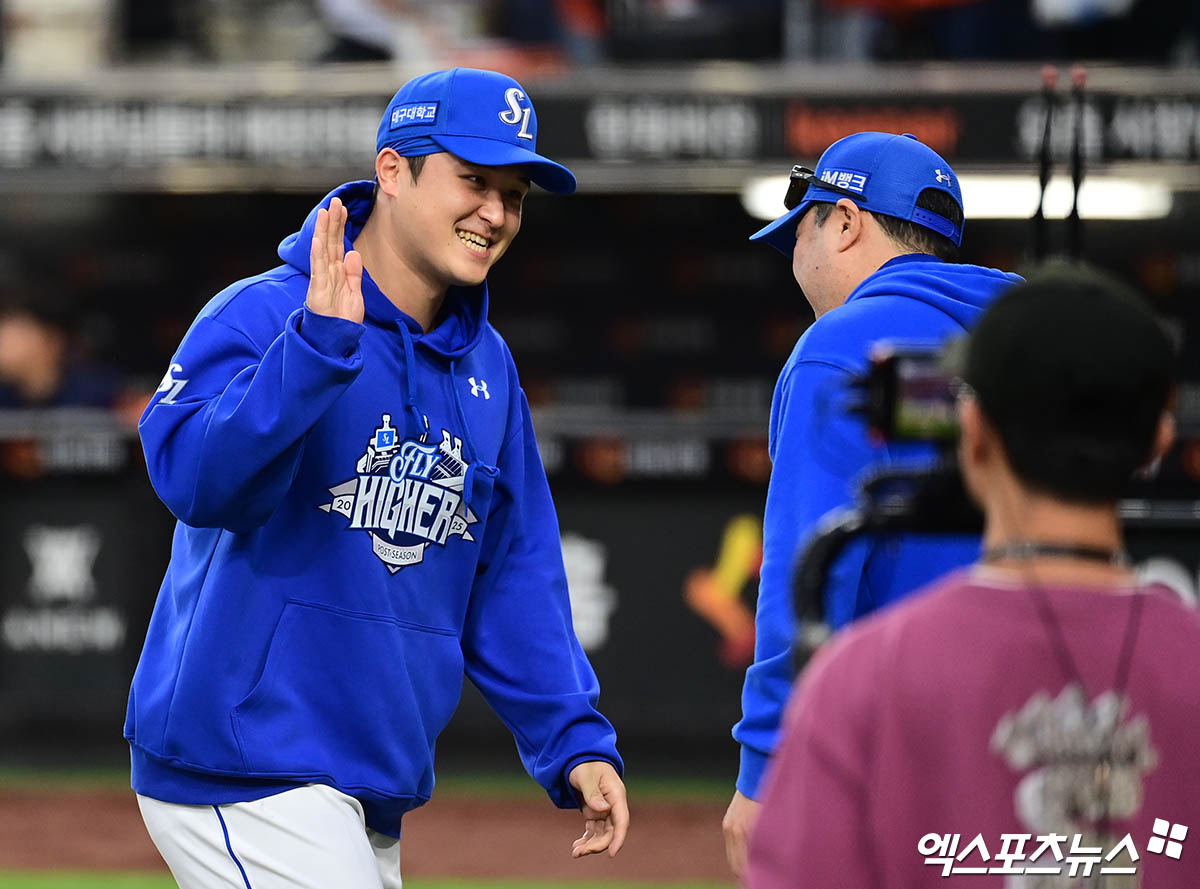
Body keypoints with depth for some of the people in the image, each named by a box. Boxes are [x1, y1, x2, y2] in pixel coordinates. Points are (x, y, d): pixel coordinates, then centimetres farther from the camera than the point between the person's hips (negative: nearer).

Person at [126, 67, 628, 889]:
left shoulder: (487, 367, 13)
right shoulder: (263, 316, -10)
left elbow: (514, 573, 16)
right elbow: (194, 478, -26)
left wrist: (573, 740, 7)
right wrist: (320, 343, -35)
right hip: (242, 766, -8)